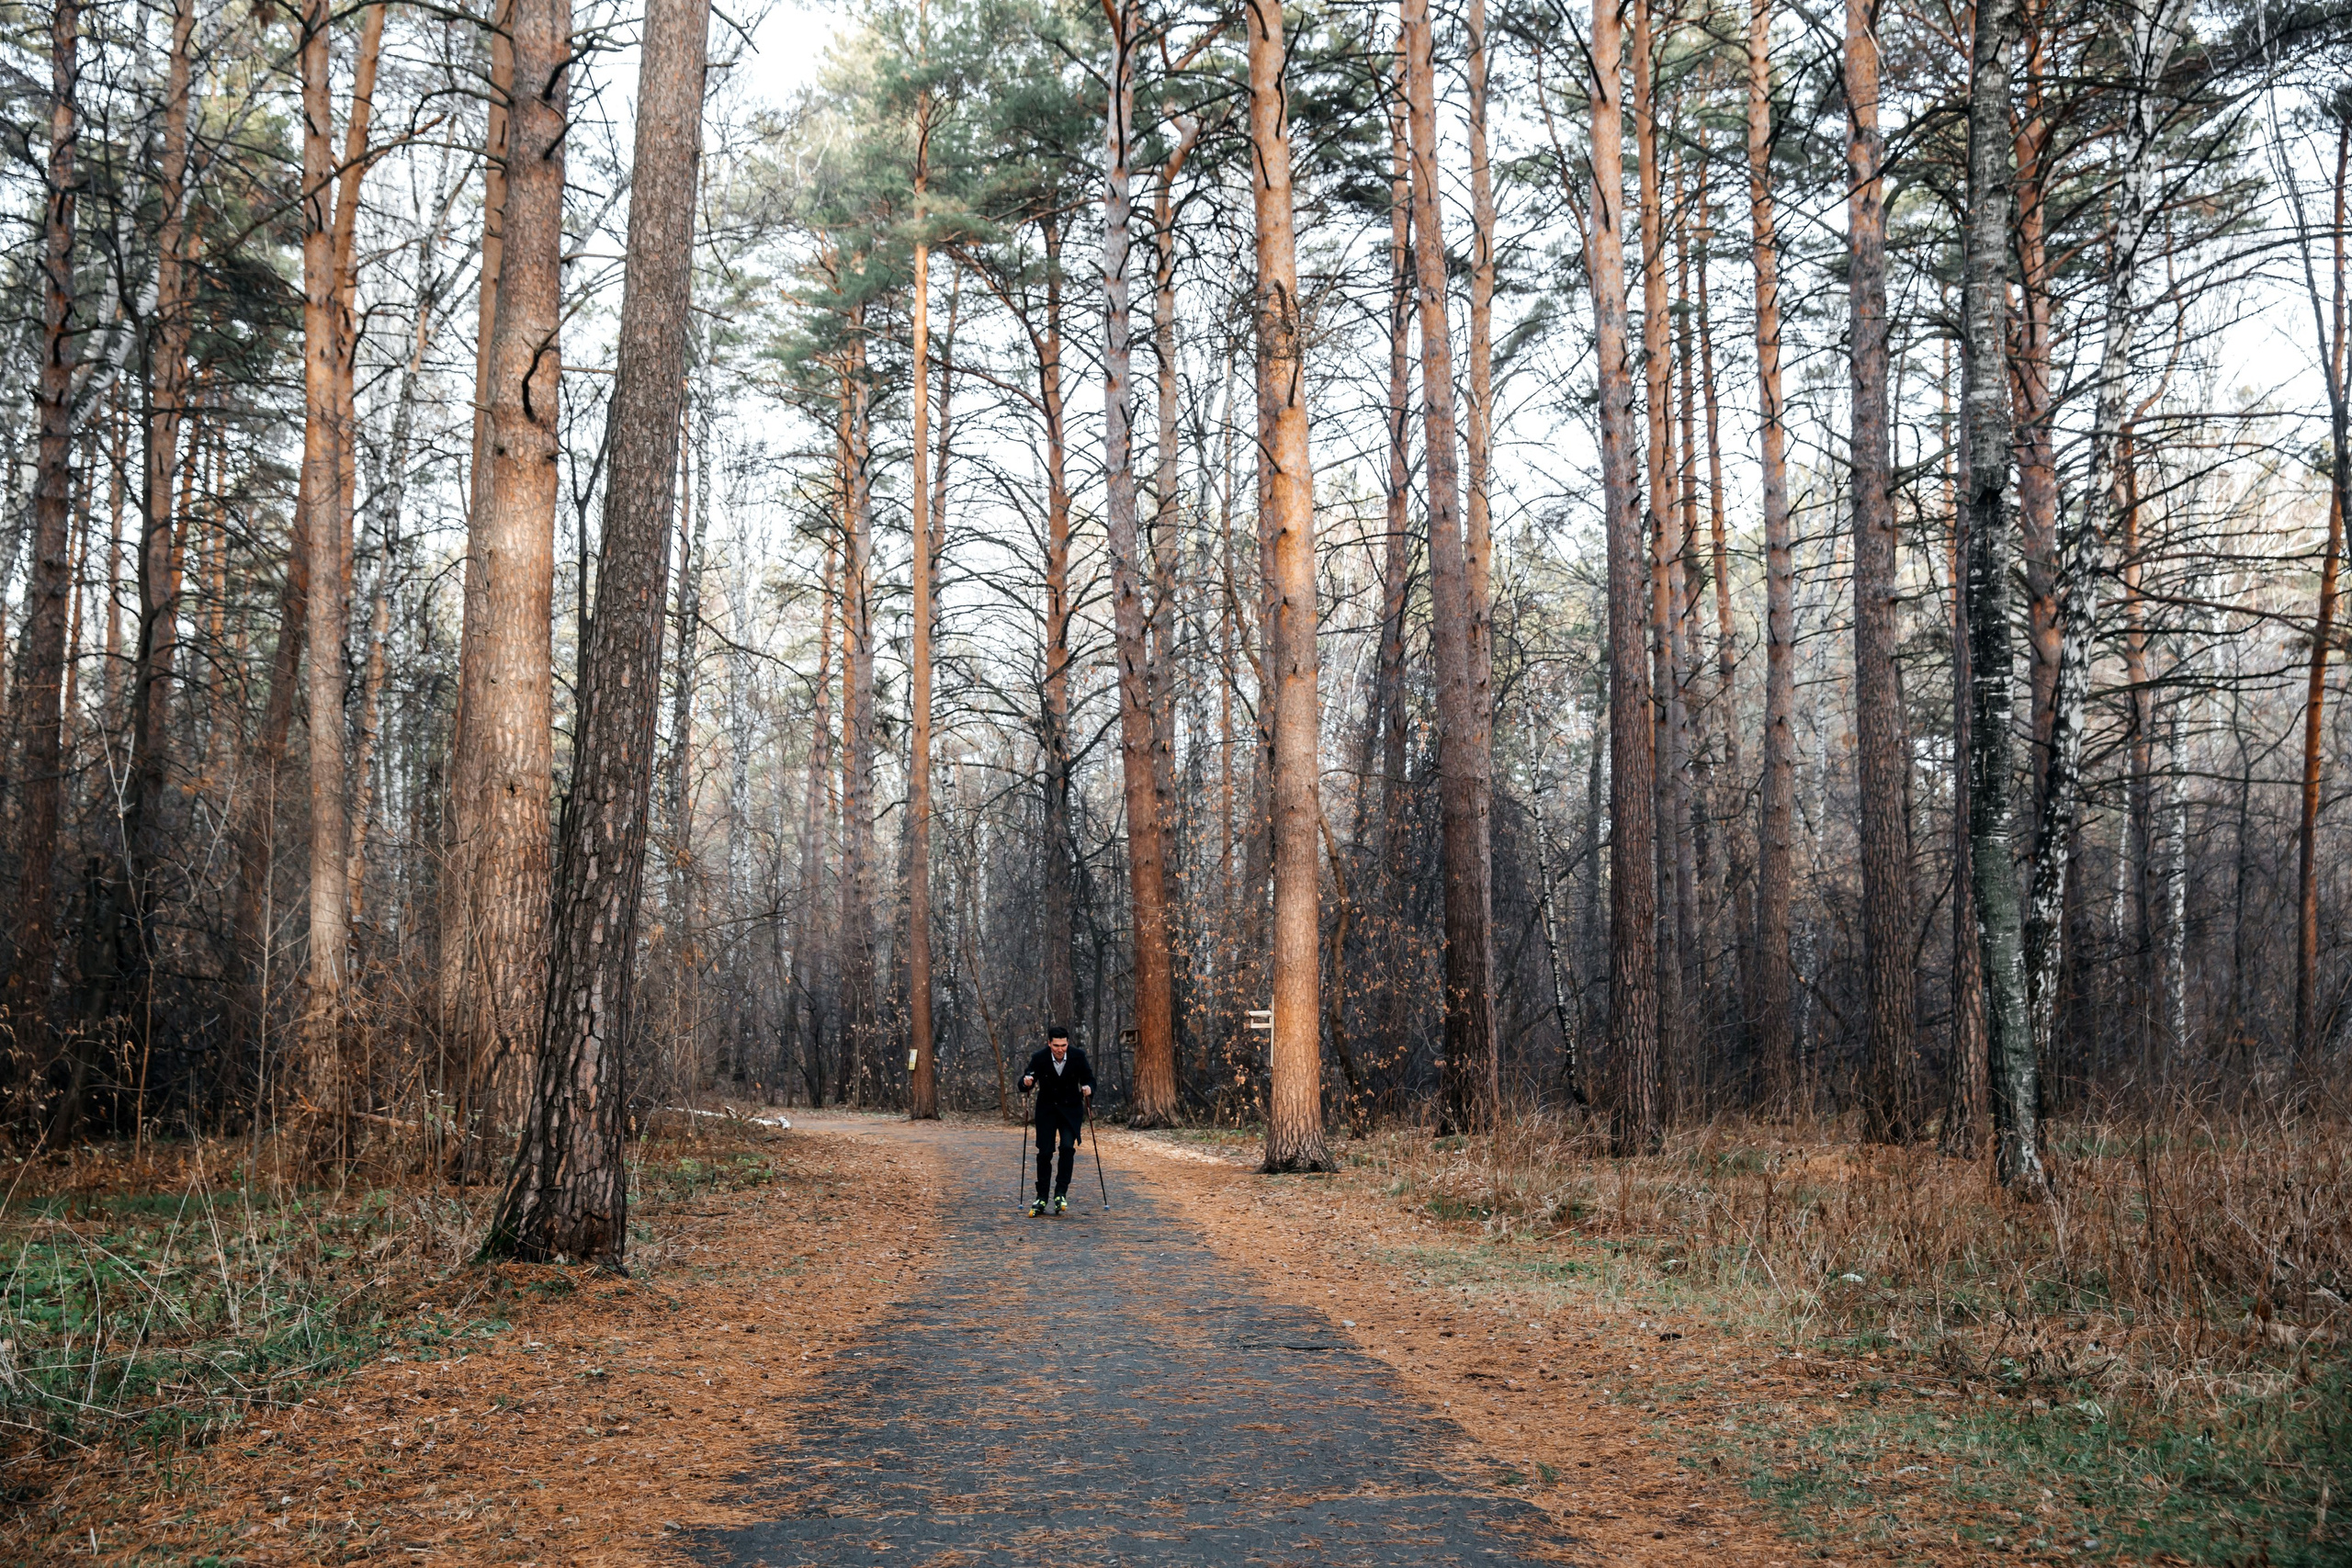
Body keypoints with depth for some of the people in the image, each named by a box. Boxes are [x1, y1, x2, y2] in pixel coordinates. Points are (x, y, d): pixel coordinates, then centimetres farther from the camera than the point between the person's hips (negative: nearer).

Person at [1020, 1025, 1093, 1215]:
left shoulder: (1078, 1056, -13)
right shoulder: (1039, 1058, -15)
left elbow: (1088, 1079, -3)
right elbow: (1024, 1084, -9)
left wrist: (1088, 1088, -26)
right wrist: (1026, 1082, -33)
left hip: (1071, 1109, 0)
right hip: (1047, 1109, 0)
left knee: (1067, 1147, -18)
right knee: (1045, 1152, -2)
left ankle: (1061, 1192, -9)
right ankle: (1042, 1198, 9)